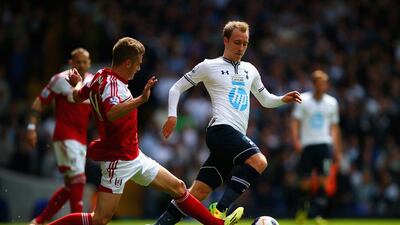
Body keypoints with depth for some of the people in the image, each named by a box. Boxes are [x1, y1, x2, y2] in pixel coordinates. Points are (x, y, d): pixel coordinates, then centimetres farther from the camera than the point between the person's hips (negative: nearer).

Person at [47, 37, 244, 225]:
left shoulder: (100, 77, 5)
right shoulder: (110, 84, -23)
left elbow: (78, 97, 20)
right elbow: (112, 113, -43)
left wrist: (76, 84, 39)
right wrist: (140, 100, -53)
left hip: (134, 156, 10)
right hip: (119, 160, -10)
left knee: (178, 187, 13)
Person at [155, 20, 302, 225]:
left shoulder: (250, 70, 23)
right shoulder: (209, 66, 5)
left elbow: (265, 100, 33)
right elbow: (177, 88, 11)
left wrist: (283, 99, 13)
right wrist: (172, 116, -2)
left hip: (236, 137, 7)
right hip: (222, 129, -7)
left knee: (198, 192, 0)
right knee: (258, 161, -29)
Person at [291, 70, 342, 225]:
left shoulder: (331, 102, 10)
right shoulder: (303, 100, 1)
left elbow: (334, 126, 16)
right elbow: (295, 122, -1)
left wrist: (337, 149, 12)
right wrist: (296, 141, -16)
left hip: (324, 144, 1)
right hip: (307, 144, -1)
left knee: (322, 180, -11)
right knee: (305, 181, 0)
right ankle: (303, 209, 25)